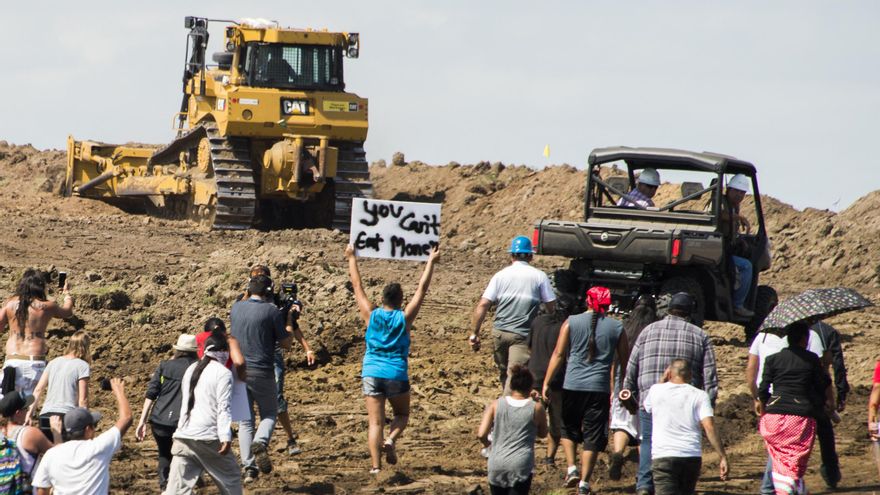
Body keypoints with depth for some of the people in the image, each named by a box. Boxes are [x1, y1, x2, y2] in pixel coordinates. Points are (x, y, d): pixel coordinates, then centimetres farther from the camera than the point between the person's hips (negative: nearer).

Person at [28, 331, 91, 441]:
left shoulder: (54, 362, 14)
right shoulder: (82, 366, -1)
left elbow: (38, 390, 13)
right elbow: (83, 399, -5)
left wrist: (30, 412, 16)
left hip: (45, 415, 5)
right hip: (66, 415, -5)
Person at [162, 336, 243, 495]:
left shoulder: (191, 369, 17)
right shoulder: (223, 373, -4)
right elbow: (223, 407, -13)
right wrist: (226, 437, -18)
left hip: (183, 437, 6)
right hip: (208, 438, -6)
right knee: (230, 479, 13)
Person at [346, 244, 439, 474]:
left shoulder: (371, 315, 1)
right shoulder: (404, 317, -3)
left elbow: (357, 286, 9)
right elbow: (422, 289, 3)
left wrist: (352, 258, 20)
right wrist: (431, 262, 12)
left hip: (372, 375, 1)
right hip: (397, 375, -1)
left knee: (375, 422, -2)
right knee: (402, 414, 21)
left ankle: (375, 465, -14)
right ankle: (390, 440, -8)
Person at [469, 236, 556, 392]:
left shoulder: (500, 276, 4)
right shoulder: (539, 276, 0)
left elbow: (482, 305, -2)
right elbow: (552, 307, 0)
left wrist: (475, 333, 2)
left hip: (499, 333, 3)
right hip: (523, 336, -3)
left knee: (503, 374, 19)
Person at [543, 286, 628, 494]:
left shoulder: (571, 323, 1)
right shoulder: (616, 327, 3)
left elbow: (558, 354, -2)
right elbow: (625, 360, 9)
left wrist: (546, 383, 1)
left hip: (573, 386, 0)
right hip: (600, 388, 0)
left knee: (569, 429, 20)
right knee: (592, 436, 5)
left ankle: (571, 468, 6)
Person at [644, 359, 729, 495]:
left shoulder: (656, 390, 7)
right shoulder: (699, 396, 5)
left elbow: (647, 407, 31)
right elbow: (709, 427, -7)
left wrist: (663, 380, 29)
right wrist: (723, 457, -7)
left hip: (663, 456, -2)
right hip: (692, 457, 2)